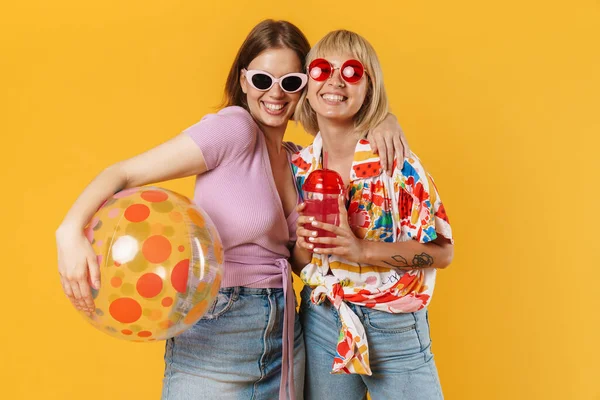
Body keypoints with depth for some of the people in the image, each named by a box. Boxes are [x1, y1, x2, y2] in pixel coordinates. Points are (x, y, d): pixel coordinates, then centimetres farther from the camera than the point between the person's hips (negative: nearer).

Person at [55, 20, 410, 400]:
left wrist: (384, 120, 3)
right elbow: (123, 173, -16)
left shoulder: (297, 158, 7)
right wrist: (72, 230, -35)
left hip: (284, 332, 7)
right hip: (216, 334, -7)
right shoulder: (233, 127, -13)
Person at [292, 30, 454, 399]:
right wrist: (304, 245, -14)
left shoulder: (395, 161, -14)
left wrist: (363, 250, -22)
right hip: (320, 324, 4)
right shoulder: (298, 167, -1)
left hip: (396, 330, -3)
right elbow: (299, 263, 8)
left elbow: (442, 250, -11)